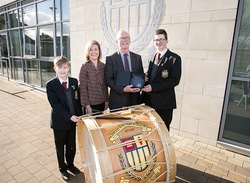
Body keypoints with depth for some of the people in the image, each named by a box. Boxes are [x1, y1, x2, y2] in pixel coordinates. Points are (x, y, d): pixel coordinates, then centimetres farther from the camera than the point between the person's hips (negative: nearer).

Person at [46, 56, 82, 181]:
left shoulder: (74, 82, 1)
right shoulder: (50, 85, -12)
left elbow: (77, 100, 4)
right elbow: (55, 105, -18)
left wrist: (79, 116, -2)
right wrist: (69, 116, -23)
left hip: (73, 120, 3)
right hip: (59, 121, -3)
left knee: (71, 145, 17)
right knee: (60, 146, 15)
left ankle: (70, 164, 42)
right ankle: (63, 168, 37)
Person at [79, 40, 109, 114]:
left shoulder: (103, 66, 4)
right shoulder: (85, 67, -8)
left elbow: (105, 86, 9)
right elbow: (83, 88, -9)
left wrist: (106, 101, 6)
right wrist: (87, 105, -12)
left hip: (102, 103, 4)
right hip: (91, 104, -4)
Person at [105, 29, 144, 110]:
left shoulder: (137, 57, 10)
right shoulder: (110, 59, -1)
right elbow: (108, 79, -5)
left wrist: (139, 86, -9)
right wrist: (123, 89, -17)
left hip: (134, 100, 3)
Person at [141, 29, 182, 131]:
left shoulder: (174, 58, -7)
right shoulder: (153, 58, 15)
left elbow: (174, 80, -14)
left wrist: (153, 87, -19)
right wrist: (145, 78, -2)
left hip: (164, 102, -6)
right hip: (149, 100, 6)